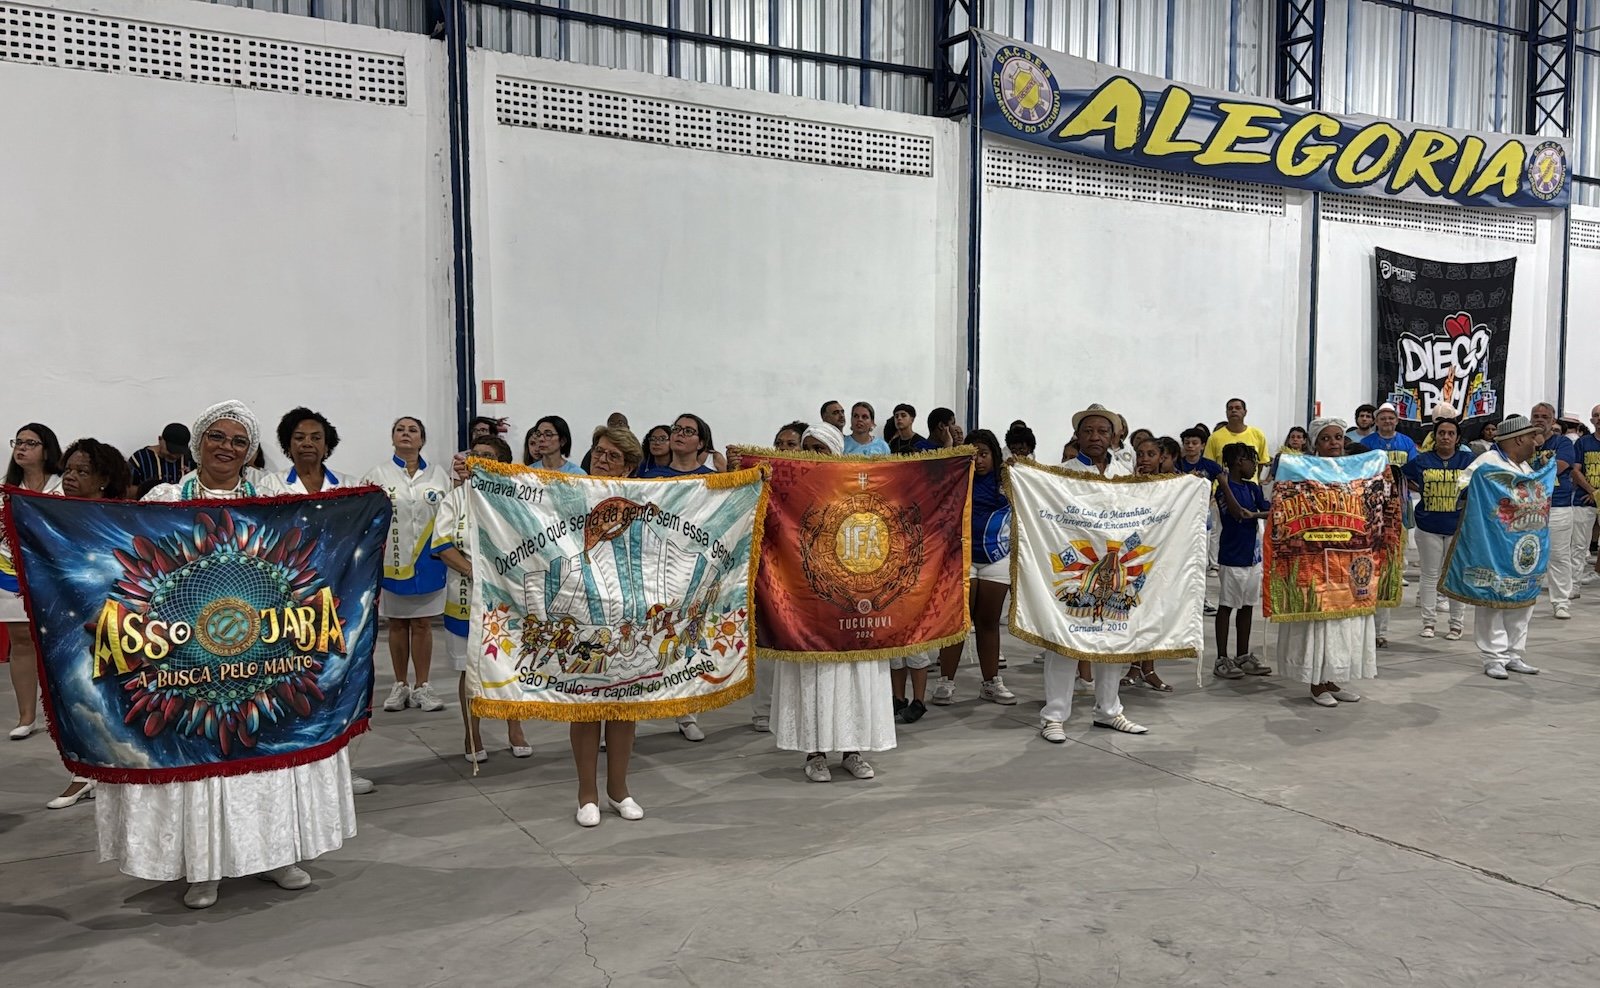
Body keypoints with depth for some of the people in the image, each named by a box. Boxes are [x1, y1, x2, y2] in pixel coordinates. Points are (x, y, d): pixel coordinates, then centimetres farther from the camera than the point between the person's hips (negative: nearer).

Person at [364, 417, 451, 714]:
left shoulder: (438, 475, 6)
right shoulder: (378, 475, 2)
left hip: (427, 563, 1)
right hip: (392, 562, 0)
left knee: (422, 624, 5)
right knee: (397, 624, 8)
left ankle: (421, 686, 12)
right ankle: (401, 685, 19)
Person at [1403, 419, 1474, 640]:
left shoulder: (1468, 460, 1)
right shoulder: (1422, 461, 3)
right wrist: (1416, 489, 4)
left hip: (1458, 525, 0)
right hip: (1429, 526, 1)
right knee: (1430, 575, 7)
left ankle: (1457, 624, 14)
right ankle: (1429, 622, 14)